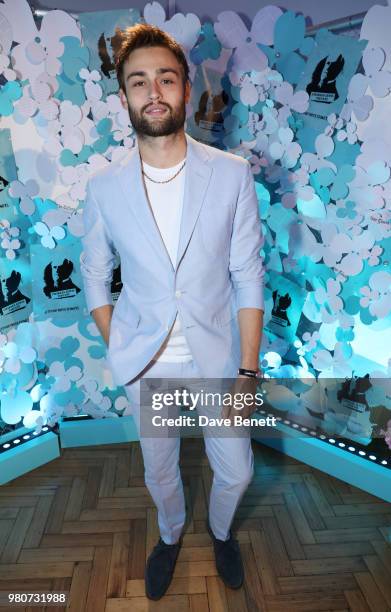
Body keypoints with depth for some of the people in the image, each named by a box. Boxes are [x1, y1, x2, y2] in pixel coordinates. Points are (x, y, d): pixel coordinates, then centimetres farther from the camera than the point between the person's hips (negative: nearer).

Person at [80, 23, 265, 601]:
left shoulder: (233, 174, -10)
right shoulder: (104, 187, -7)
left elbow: (248, 278, -9)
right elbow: (94, 276, 4)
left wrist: (247, 370, -11)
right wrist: (119, 352, -2)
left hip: (218, 358, 0)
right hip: (147, 367, 1)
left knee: (236, 471, 16)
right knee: (160, 472, 22)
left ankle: (221, 530, 53)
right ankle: (170, 536, 56)